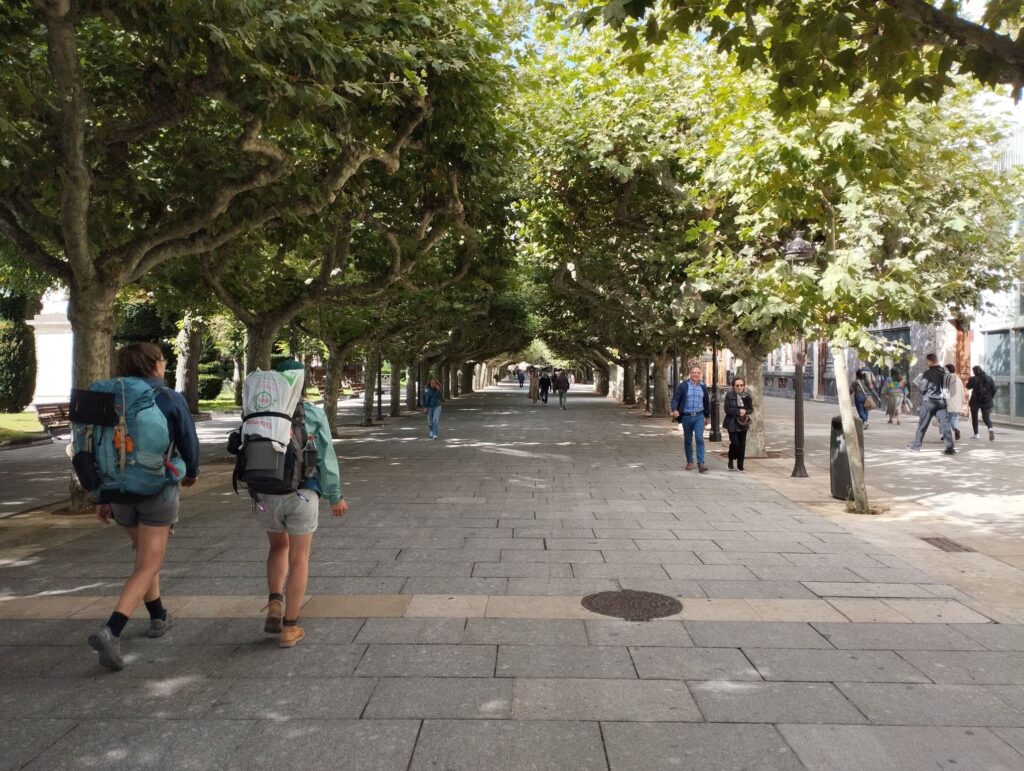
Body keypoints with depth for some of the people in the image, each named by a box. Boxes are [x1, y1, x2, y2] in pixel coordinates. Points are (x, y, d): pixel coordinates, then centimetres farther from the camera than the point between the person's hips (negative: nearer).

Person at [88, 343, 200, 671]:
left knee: (145, 554, 24)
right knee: (147, 566, -2)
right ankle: (110, 631, -18)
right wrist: (191, 471, 20)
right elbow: (188, 442, -1)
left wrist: (102, 497, 11)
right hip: (157, 489, -5)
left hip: (121, 490, 5)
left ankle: (158, 617, 34)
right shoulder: (170, 399, -8)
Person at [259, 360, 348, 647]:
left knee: (279, 546, 27)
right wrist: (335, 497, 4)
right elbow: (326, 458, -5)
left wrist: (253, 494, 16)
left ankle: (275, 606, 12)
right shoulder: (313, 413, -5)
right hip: (302, 495, -2)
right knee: (299, 558, 10)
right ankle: (290, 627, 13)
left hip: (266, 495, 3)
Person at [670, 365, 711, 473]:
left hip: (699, 416, 1)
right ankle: (690, 462, 24)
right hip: (686, 416, -1)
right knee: (687, 440, 10)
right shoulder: (683, 386, -4)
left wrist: (707, 416, 20)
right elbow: (675, 399, -6)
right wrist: (675, 410, -25)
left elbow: (707, 402, 16)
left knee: (700, 438, -12)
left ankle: (701, 463, -13)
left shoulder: (703, 387, 5)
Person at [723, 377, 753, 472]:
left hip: (743, 423, 4)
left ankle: (740, 465, 15)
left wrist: (745, 412, -12)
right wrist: (738, 411, -18)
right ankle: (731, 460, 16)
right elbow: (727, 409, -10)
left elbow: (751, 409, 8)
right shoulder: (729, 395, -6)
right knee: (735, 443, -12)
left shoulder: (747, 396, 4)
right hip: (732, 424, -3)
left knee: (742, 444, 4)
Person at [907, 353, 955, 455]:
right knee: (945, 424, 1)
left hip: (929, 401, -4)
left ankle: (916, 445, 15)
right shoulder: (945, 372, 3)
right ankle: (950, 447, -4)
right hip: (941, 401, 4)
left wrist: (918, 384, 10)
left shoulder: (928, 373, -13)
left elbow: (922, 388, -9)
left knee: (922, 424, 6)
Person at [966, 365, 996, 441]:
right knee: (986, 417, 8)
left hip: (976, 401, -3)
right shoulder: (989, 378, 1)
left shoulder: (973, 379, -10)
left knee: (974, 417, 11)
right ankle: (990, 429, -21)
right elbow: (994, 389, 1)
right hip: (987, 401, 3)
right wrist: (991, 398, 13)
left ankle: (976, 434, 11)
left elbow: (968, 387, 3)